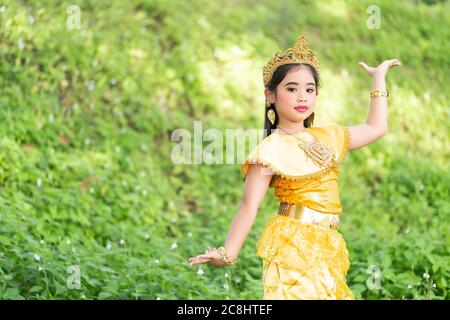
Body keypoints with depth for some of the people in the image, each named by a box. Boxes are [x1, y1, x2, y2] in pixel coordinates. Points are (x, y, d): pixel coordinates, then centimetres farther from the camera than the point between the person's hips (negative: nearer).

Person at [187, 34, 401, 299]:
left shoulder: (327, 137, 13)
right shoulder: (272, 149, -9)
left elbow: (376, 128, 25)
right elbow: (250, 205, -13)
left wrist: (379, 77, 28)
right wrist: (228, 253, -22)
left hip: (326, 247, 7)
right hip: (294, 246, -7)